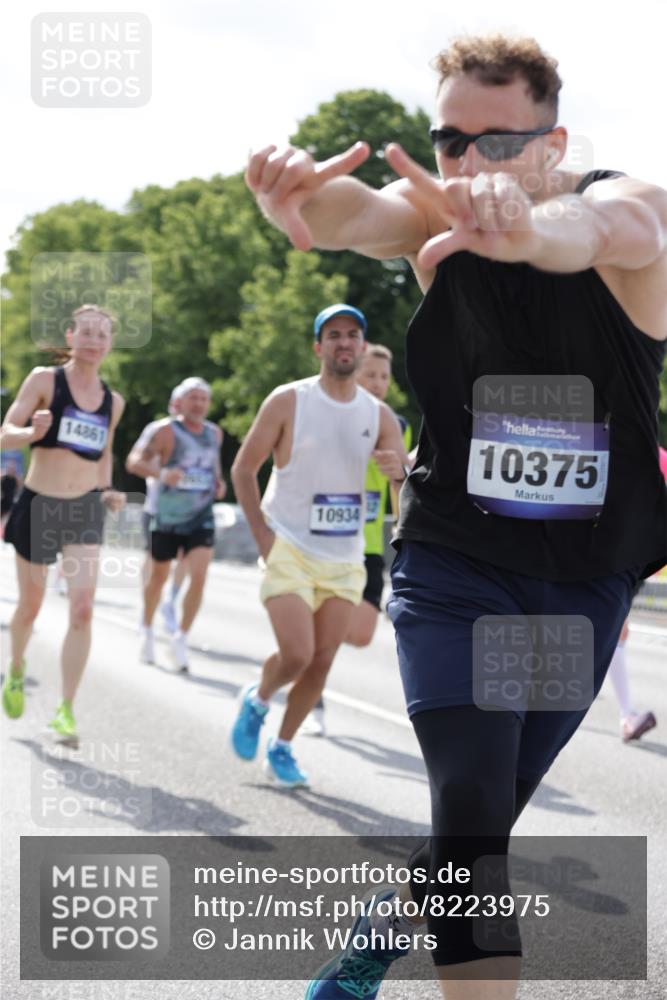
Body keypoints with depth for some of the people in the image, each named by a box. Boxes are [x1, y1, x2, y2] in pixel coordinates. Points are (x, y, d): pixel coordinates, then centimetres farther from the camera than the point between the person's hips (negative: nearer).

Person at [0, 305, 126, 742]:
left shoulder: (113, 401, 8)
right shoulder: (44, 380, -4)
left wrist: (108, 491, 7)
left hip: (86, 509, 2)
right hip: (39, 505, -2)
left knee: (83, 609, -14)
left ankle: (66, 710, -10)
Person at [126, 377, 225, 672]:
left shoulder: (215, 433, 6)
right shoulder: (167, 430, -11)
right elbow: (134, 461, -19)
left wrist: (218, 481, 6)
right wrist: (161, 473, -37)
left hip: (201, 518, 3)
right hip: (167, 518, -3)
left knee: (199, 576, -14)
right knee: (159, 577, 12)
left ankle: (180, 640, -5)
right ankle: (147, 630, 36)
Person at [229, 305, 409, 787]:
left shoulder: (379, 416, 4)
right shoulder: (288, 401, -6)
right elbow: (244, 468, -1)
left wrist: (400, 470, -23)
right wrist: (262, 536, -8)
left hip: (345, 559, 4)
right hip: (289, 550, -4)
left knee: (322, 662, 4)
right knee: (297, 654, -15)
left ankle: (282, 748, 23)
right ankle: (258, 699, 18)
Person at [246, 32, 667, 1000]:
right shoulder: (435, 220, -8)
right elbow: (352, 214, -31)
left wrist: (526, 229, -66)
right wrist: (296, 201, -57)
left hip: (589, 580, 1)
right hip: (455, 564, 0)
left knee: (483, 822, 15)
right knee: (472, 809, -19)